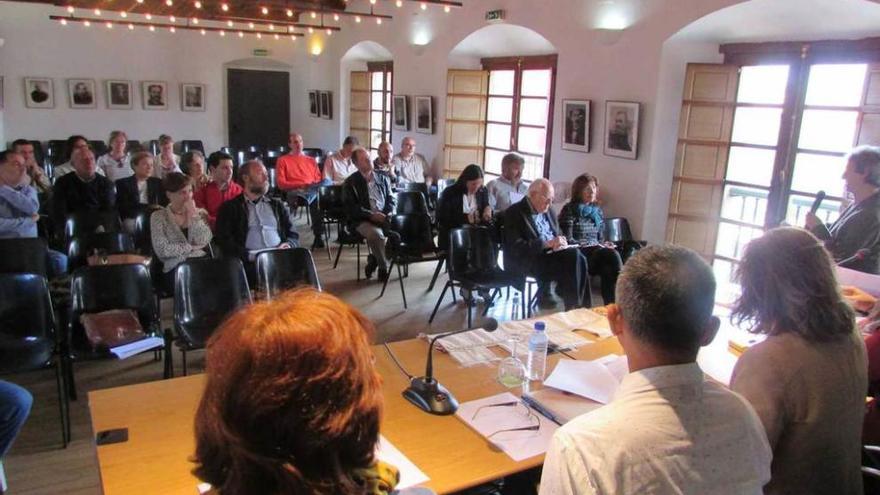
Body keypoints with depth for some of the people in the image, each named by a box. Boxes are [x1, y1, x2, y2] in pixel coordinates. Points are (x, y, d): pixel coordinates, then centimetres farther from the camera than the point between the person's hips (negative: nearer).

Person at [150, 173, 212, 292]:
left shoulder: (200, 213, 16)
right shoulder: (158, 217, 7)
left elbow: (203, 241, -2)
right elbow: (162, 250, -6)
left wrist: (193, 214, -4)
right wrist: (191, 247, -2)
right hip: (176, 268, -3)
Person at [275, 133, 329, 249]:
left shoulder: (311, 160, 30)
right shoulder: (282, 160, 19)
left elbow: (319, 180, 21)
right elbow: (281, 184, 7)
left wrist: (314, 186, -6)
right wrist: (301, 185, -7)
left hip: (312, 190, 3)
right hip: (294, 193, -3)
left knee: (327, 182, -34)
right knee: (315, 199, -39)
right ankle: (318, 236, -40)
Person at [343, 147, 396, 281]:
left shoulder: (382, 179, 19)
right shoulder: (350, 183, 4)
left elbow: (392, 199, 19)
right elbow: (351, 207, -6)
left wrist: (389, 213, -3)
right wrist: (371, 215, -17)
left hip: (384, 217, 4)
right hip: (362, 220, -4)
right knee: (376, 234, -36)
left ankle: (374, 259, -8)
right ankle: (383, 267, -12)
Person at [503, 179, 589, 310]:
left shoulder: (549, 211, 17)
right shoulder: (514, 213, -7)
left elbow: (558, 234, 22)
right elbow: (516, 247, -16)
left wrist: (560, 242, -4)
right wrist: (547, 244, -22)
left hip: (551, 254, 7)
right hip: (526, 261, -7)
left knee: (577, 257, -24)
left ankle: (581, 306, -17)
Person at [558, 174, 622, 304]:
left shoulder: (597, 211, 17)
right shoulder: (570, 209, -2)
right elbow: (568, 240, -8)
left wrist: (604, 245, -3)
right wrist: (589, 245, -16)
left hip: (597, 251, 6)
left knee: (611, 255, -31)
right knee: (612, 255, -32)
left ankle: (612, 304, -32)